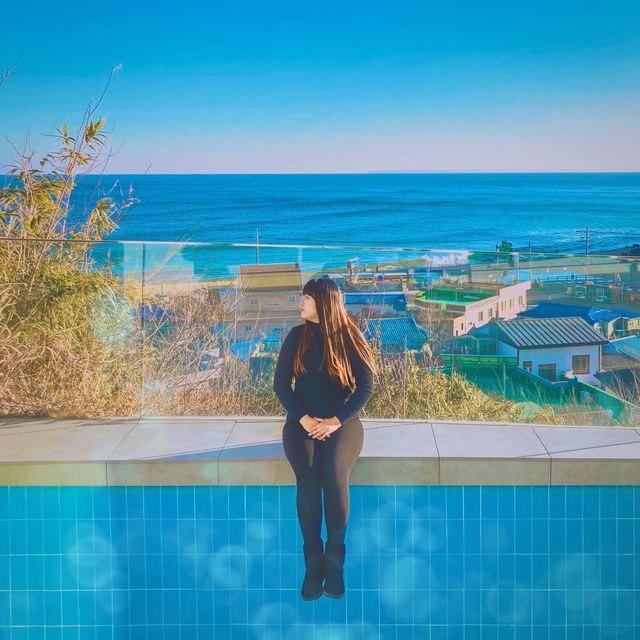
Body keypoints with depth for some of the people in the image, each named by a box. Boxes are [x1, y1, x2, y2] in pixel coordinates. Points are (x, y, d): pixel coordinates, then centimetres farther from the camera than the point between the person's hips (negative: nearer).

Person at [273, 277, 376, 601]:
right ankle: (313, 563, -18)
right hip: (302, 421, 2)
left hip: (342, 422, -1)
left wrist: (336, 421, -12)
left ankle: (335, 561, -18)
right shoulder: (296, 336, 6)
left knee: (335, 477, -29)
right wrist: (303, 418, -10)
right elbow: (280, 382, 4)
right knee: (307, 479, -26)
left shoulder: (350, 338, 1)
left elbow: (365, 387, -1)